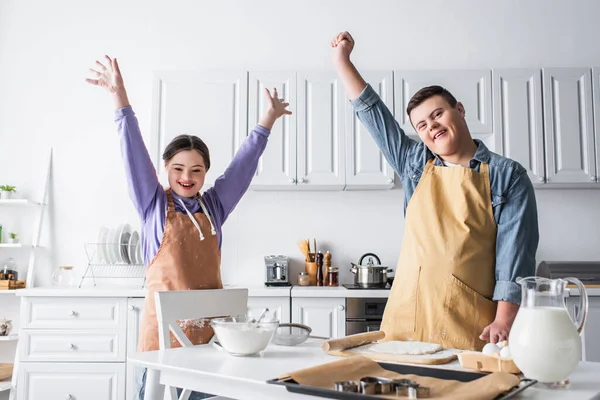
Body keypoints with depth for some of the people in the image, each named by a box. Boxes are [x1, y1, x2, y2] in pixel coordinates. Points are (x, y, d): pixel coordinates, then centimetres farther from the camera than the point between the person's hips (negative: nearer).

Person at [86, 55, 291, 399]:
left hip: (211, 326, 3)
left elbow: (244, 163, 9)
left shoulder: (214, 206, 8)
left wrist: (269, 119, 10)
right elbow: (135, 154, -6)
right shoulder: (154, 205, 2)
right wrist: (120, 98, -13)